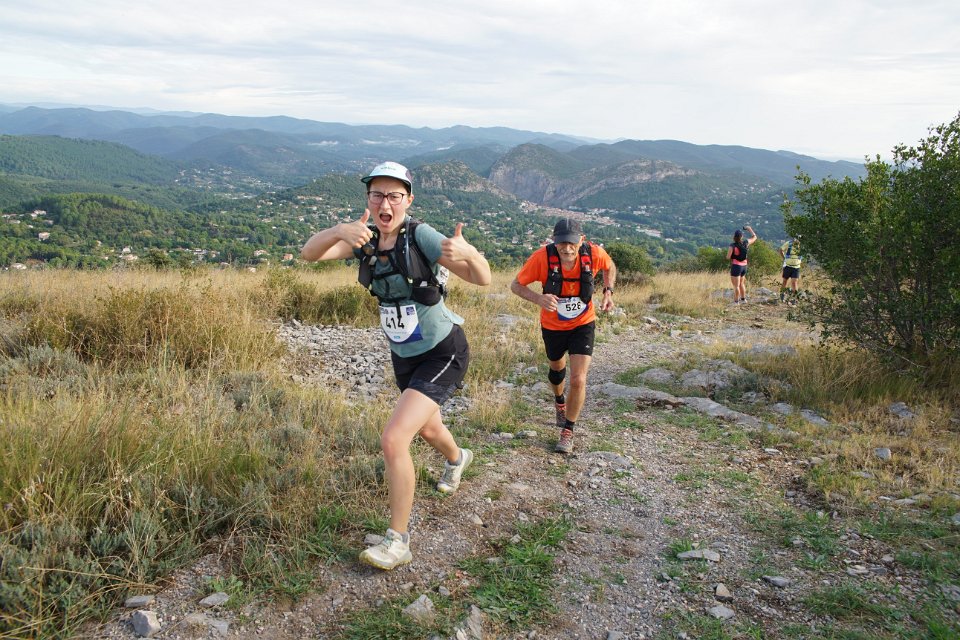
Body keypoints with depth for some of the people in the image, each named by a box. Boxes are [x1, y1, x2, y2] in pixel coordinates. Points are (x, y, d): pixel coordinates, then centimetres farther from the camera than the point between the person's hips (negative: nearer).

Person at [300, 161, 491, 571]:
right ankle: (456, 459, 66)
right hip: (404, 356, 7)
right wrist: (340, 230, -40)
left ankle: (398, 541, -2)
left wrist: (467, 252, -50)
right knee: (427, 429, 30)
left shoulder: (420, 236, -22)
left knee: (393, 440, -20)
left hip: (443, 353, -7)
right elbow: (309, 254, -19)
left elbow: (482, 279, -27)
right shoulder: (364, 239, -5)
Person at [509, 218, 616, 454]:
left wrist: (608, 292, -13)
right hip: (553, 326, 1)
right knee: (557, 368, 26)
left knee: (578, 381, -12)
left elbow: (610, 267, 2)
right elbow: (516, 285, -20)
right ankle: (559, 401, 61)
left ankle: (568, 431, 11)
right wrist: (539, 299, -38)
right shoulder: (542, 257, -29)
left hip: (583, 325, 0)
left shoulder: (595, 253, -23)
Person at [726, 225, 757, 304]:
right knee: (741, 283, 23)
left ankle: (736, 301, 0)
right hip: (744, 266, 6)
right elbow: (754, 237, 15)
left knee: (736, 285, -2)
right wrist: (750, 229, 24)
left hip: (736, 266, -6)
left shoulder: (732, 246, -17)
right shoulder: (746, 243, -3)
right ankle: (743, 299, 34)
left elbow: (728, 257, -15)